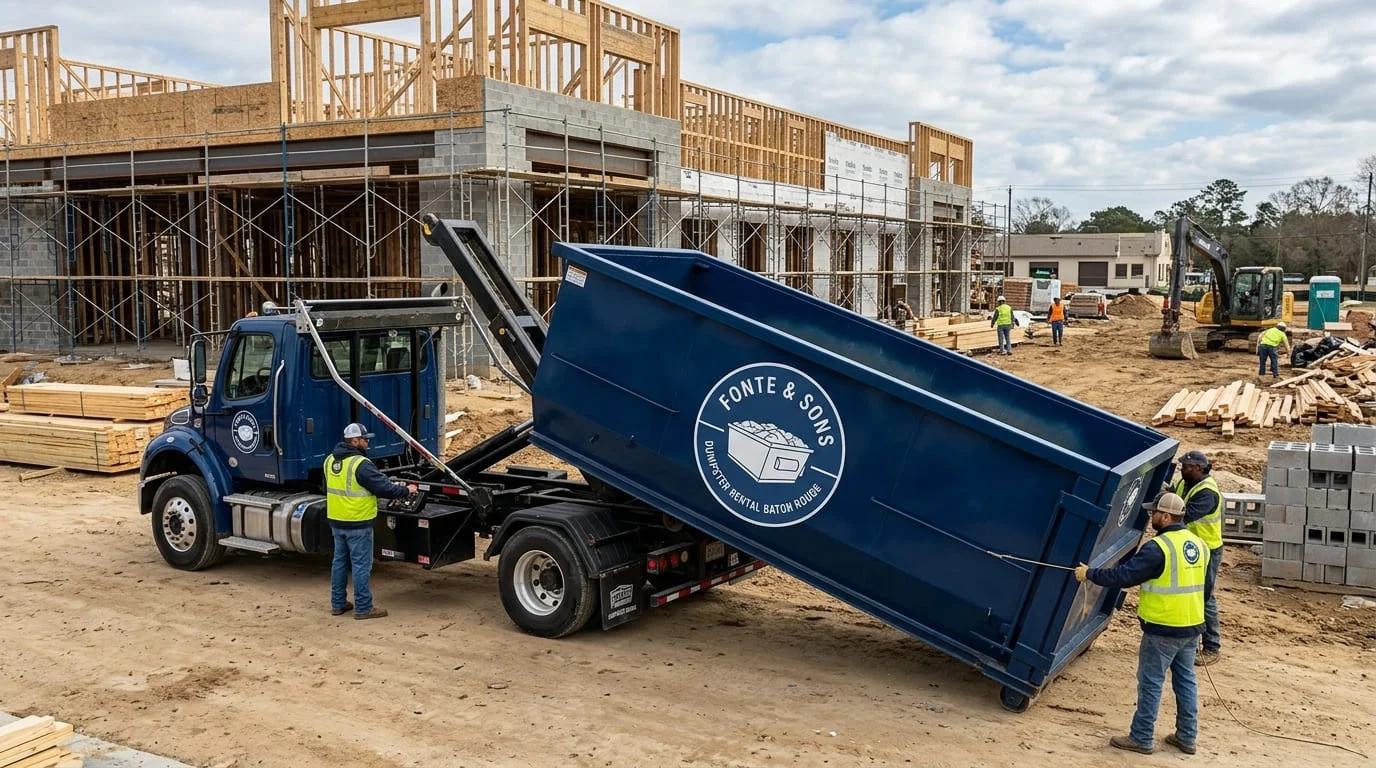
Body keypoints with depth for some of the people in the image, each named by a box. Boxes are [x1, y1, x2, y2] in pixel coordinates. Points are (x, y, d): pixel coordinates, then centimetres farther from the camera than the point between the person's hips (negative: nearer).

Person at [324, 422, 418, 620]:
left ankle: (338, 603, 24)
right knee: (361, 565, 0)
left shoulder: (330, 460, 6)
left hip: (336, 521, 8)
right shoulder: (360, 464, -20)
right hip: (357, 523, -8)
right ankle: (363, 608, 5)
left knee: (340, 561, 17)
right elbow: (383, 487, -17)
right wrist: (406, 490, -4)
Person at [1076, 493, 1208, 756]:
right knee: (1186, 680, 16)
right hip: (1192, 626, 8)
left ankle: (1142, 738, 9)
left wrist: (1090, 574, -7)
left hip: (1163, 628, -8)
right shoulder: (1199, 545, 6)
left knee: (1150, 683, 2)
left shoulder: (1158, 548, -19)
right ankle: (1187, 737, 23)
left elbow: (1124, 576, -18)